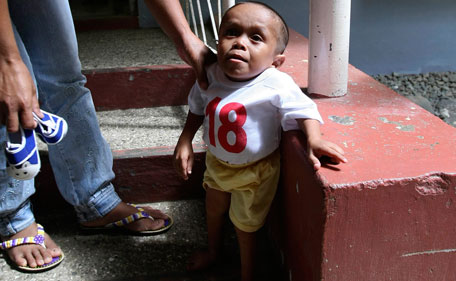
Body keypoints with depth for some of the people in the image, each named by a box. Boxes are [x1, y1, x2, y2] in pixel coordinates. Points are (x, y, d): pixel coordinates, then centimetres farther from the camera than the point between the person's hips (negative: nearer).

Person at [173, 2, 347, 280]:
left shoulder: (277, 86, -32)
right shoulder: (210, 77, -16)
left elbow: (303, 110, -25)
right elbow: (197, 109, 0)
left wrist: (314, 139, -44)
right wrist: (185, 141, -6)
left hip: (254, 172, -5)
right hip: (217, 163, 6)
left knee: (245, 227, 13)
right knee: (213, 211, 29)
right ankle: (213, 251, 61)